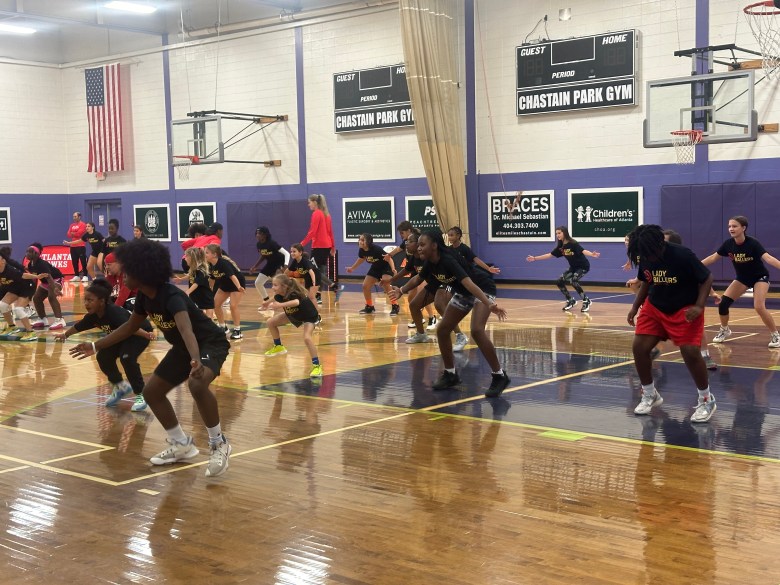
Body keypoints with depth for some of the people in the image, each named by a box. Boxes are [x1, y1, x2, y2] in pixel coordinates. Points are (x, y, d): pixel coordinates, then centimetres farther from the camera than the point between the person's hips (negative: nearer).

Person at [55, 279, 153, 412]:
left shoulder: (114, 313, -36)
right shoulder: (92, 316, -13)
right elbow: (77, 327, 8)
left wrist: (147, 335, -67)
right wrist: (65, 335, 25)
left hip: (140, 333, -8)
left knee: (127, 358, -28)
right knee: (103, 357, -4)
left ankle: (141, 395, -13)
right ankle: (120, 386, 19)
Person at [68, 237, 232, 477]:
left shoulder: (171, 296, -32)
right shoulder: (144, 296, -6)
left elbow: (186, 329, -50)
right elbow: (130, 326, 12)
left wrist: (195, 361, -68)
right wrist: (95, 346, 14)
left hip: (210, 343, -9)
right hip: (183, 348, 9)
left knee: (197, 384, -37)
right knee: (151, 391, 8)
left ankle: (218, 444, -18)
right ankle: (181, 445, 21)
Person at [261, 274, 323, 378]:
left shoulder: (293, 294, -38)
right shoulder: (280, 295, -18)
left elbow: (296, 302, -64)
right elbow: (275, 299, 10)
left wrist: (281, 305, -77)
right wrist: (267, 303, 30)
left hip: (310, 316, -8)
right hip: (294, 315, 8)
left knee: (307, 338, -32)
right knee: (271, 322, 9)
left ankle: (317, 366, -25)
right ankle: (278, 347, 29)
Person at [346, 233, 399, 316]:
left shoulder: (376, 249, -34)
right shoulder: (361, 250, -14)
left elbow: (389, 258, -31)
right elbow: (361, 259, 10)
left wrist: (393, 269, -48)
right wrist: (352, 268, 21)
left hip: (386, 267, -7)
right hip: (375, 268, 7)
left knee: (386, 285, -27)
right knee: (365, 286, 1)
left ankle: (395, 307, -16)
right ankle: (369, 306, 21)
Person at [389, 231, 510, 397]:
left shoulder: (448, 260, -32)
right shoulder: (430, 263, -8)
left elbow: (468, 283, -46)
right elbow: (418, 278, 16)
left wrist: (489, 305, -56)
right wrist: (401, 291, 27)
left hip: (482, 290, -9)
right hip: (462, 294, 9)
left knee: (476, 330, -29)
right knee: (442, 330, 3)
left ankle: (499, 376, -18)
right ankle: (450, 374, 19)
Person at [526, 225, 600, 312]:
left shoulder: (573, 244, -23)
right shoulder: (560, 247, -2)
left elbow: (583, 251, -37)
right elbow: (550, 255, 7)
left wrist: (592, 254, -59)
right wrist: (535, 258, 8)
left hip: (583, 266, -8)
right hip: (573, 267, 8)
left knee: (573, 281, -30)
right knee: (559, 282, 0)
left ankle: (586, 301, -14)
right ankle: (571, 301, 16)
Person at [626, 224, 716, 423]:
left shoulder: (682, 255, -25)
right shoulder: (643, 258, -9)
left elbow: (707, 278, -15)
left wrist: (699, 306, -25)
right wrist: (635, 306, 3)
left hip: (685, 309, -5)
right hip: (654, 307, 5)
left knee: (690, 351, -18)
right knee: (639, 347, -6)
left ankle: (706, 400, 4)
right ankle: (650, 395, 15)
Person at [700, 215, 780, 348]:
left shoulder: (752, 243, -28)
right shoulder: (728, 244, -13)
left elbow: (768, 258, -41)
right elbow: (713, 257, -1)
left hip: (760, 277, -5)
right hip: (742, 278, 5)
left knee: (759, 307, -23)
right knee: (723, 302, -6)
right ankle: (724, 330, 20)